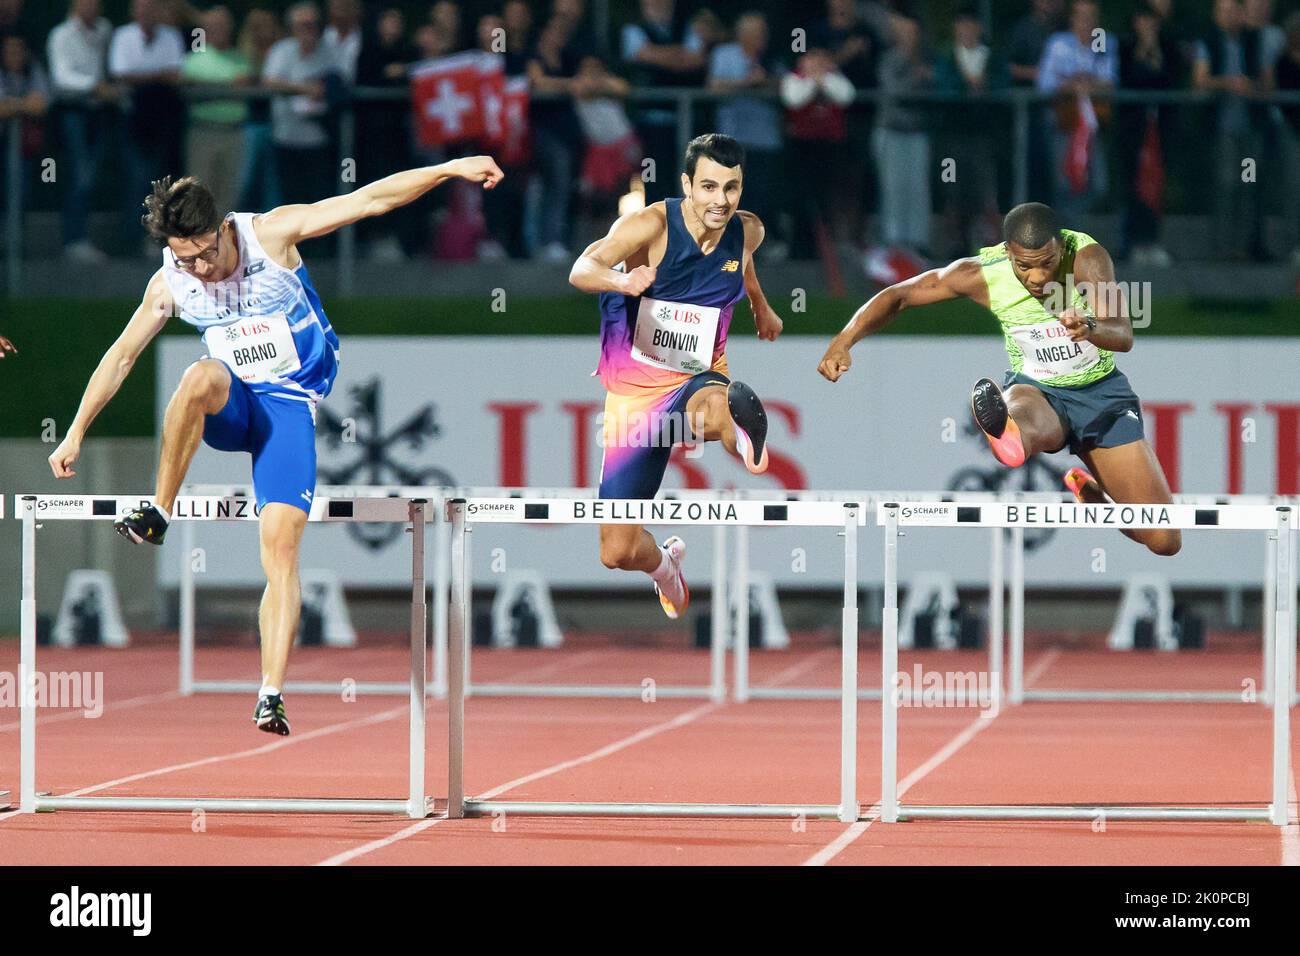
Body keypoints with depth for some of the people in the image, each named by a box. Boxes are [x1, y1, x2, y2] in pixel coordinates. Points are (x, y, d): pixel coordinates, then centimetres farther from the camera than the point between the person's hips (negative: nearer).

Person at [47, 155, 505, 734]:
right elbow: (120, 357, 4)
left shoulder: (273, 233, -14)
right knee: (201, 377, -37)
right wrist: (76, 433, 3)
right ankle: (158, 515, -21)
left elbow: (370, 200, -14)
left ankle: (271, 695, -21)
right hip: (232, 406, 2)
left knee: (282, 544, -18)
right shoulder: (170, 284, -6)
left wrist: (451, 169, -19)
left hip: (289, 407, -2)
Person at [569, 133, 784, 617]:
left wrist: (761, 307, 40)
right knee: (618, 553, 11)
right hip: (635, 391, 0)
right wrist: (622, 280, -54)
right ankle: (664, 563, 41)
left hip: (697, 383, 0)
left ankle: (745, 441, -20)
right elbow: (581, 269, -33)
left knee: (715, 409, -48)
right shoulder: (651, 225, -16)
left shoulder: (747, 231, -3)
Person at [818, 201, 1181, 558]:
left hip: (1102, 394, 1)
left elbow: (1124, 337, -34)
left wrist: (1091, 329, -58)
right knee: (1033, 421, -43)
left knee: (1164, 541, -3)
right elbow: (899, 295, -8)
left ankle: (1089, 493, 27)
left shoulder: (1087, 257, -24)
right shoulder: (983, 274, -18)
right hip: (1037, 392, -1)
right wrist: (843, 342, -23)